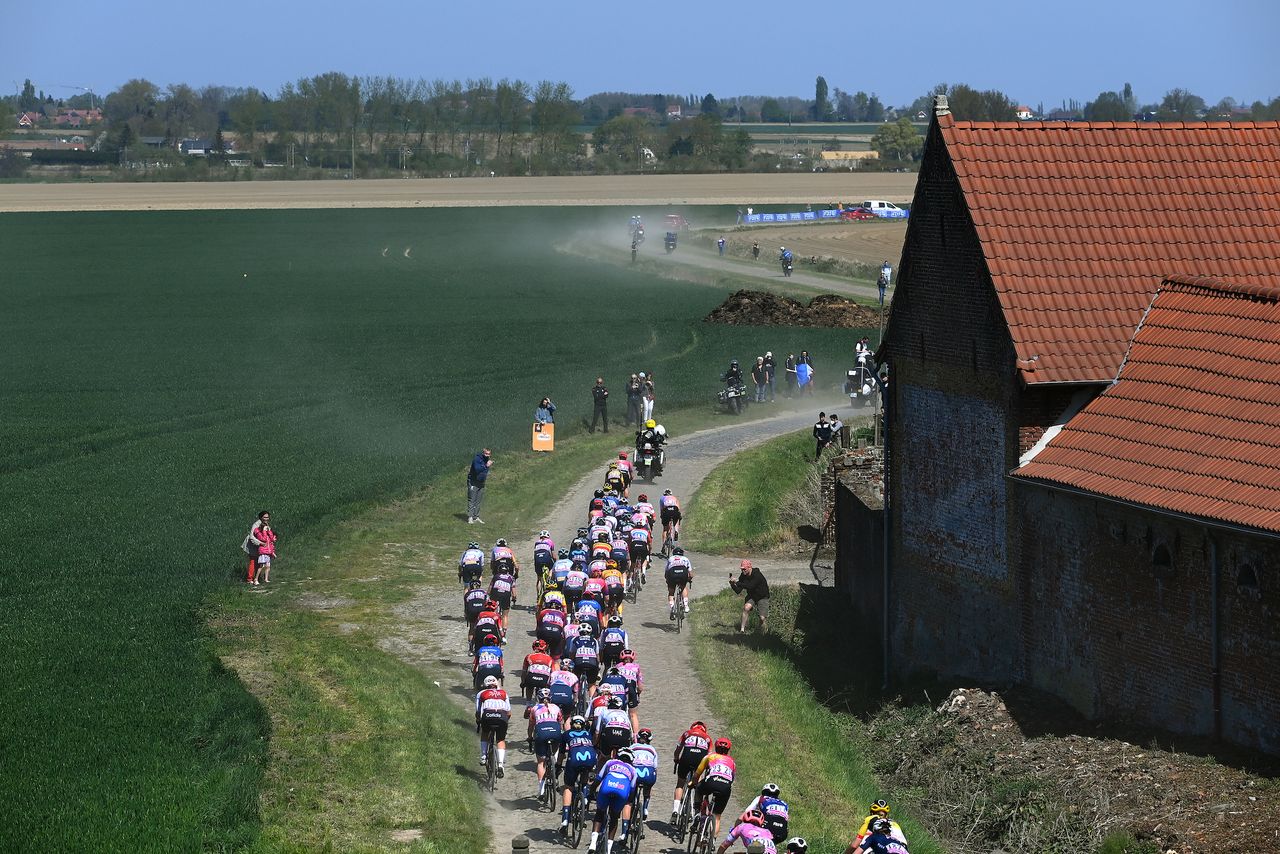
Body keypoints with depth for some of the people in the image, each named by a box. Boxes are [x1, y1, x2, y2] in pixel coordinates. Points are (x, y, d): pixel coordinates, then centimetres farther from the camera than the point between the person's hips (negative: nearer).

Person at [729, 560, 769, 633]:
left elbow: (750, 586, -40)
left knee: (762, 618, -15)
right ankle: (742, 629, -22)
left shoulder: (757, 575, -27)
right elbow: (738, 591, -11)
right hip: (752, 597, 4)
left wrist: (737, 583, -43)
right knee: (746, 607, -28)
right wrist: (732, 584, -31)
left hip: (762, 597, -4)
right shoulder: (743, 576, -9)